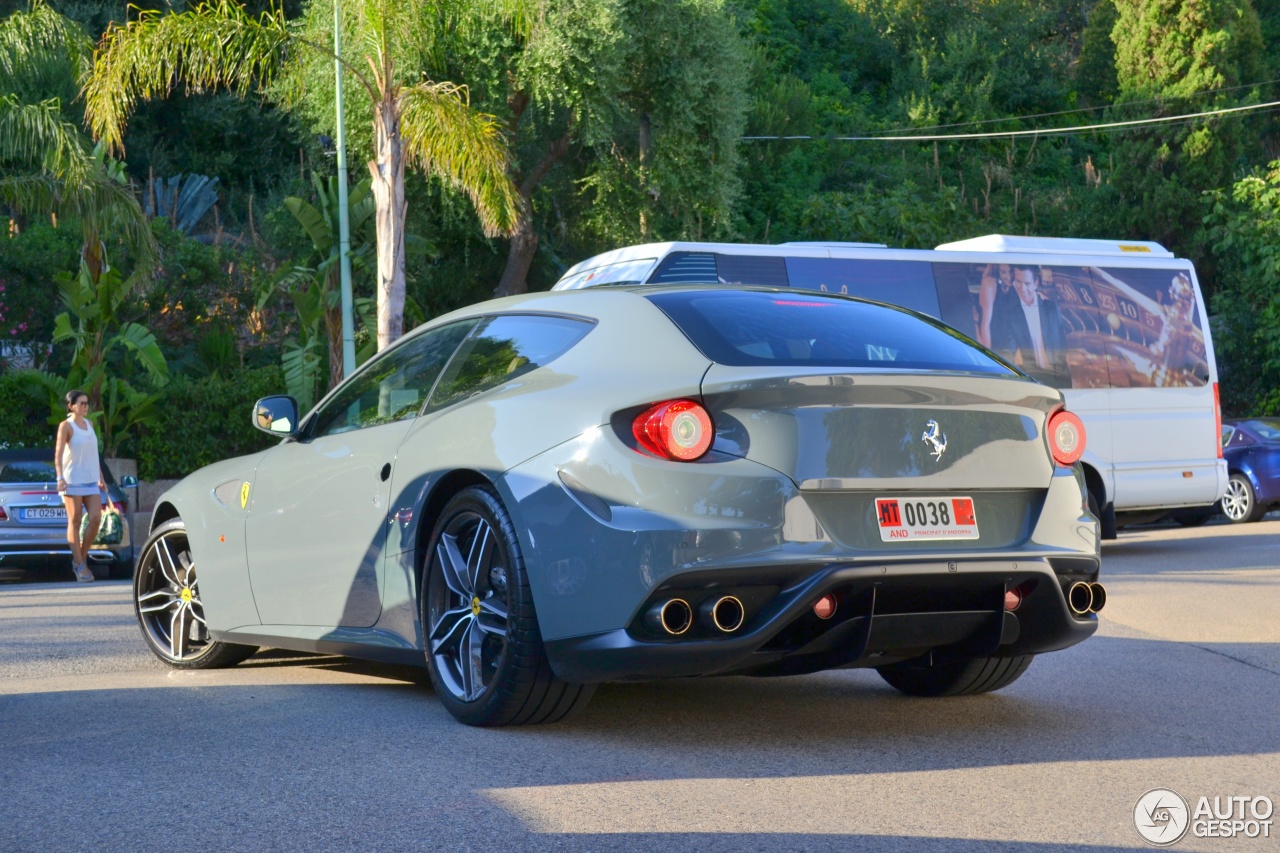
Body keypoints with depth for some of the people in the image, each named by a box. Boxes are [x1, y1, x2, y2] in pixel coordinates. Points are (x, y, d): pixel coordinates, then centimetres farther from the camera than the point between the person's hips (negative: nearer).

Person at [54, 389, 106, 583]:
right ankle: (79, 566, -1)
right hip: (72, 480, -6)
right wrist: (60, 477, -26)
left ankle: (81, 557, 10)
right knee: (75, 522, -3)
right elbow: (58, 453, -13)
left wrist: (100, 478, 20)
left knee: (96, 518, -5)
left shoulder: (89, 424, 16)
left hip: (91, 480, 6)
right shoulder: (66, 426, -3)